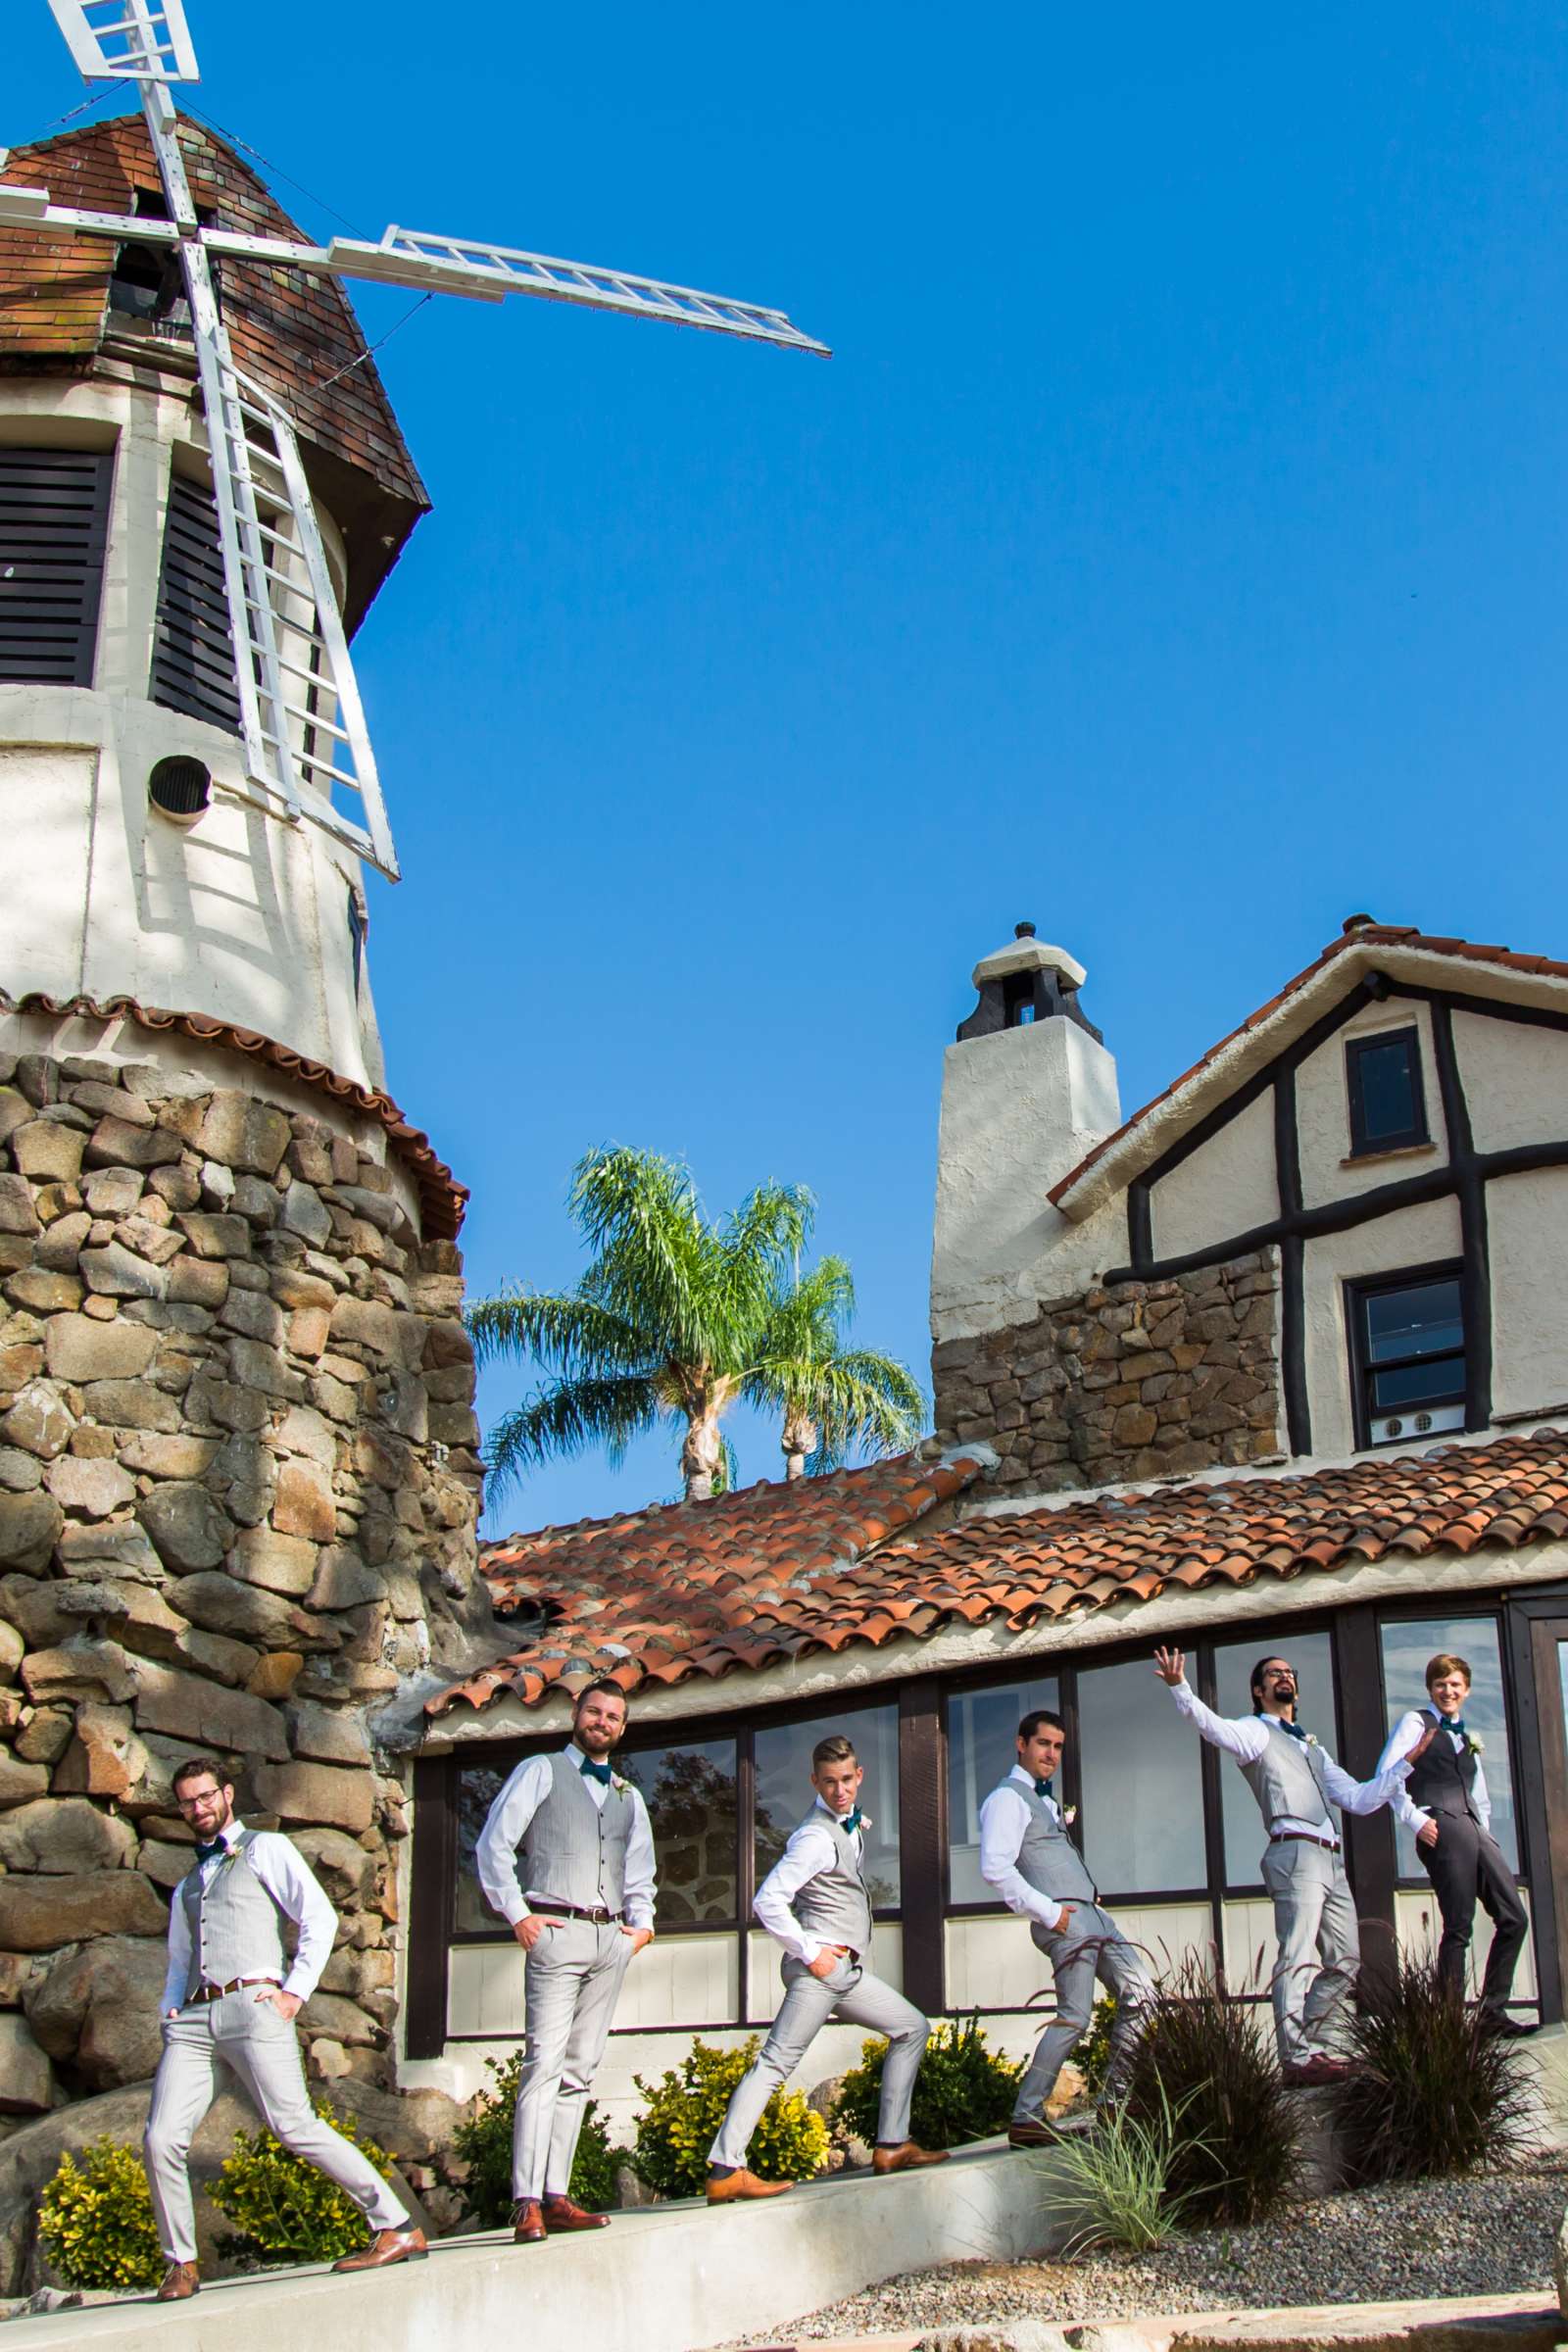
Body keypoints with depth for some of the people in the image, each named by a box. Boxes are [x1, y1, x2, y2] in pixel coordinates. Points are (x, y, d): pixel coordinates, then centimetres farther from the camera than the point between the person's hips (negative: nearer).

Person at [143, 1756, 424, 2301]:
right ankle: (182, 2264, 9)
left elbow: (320, 1917, 1)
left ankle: (397, 2228, -11)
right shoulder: (187, 1886, 30)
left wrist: (295, 1991, -7)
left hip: (252, 2006, -6)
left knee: (294, 2125, -17)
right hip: (193, 2019, 6)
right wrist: (170, 2015, 14)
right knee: (161, 2141, -8)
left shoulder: (265, 1849, 11)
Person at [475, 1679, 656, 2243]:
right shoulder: (541, 1772, 6)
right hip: (557, 1932, -6)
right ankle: (527, 2203, -16)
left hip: (611, 1939, 6)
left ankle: (556, 2197, 4)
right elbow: (493, 1845, 0)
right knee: (545, 2063, -14)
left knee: (580, 2070, 3)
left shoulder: (629, 1797, 23)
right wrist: (516, 1915, -8)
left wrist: (642, 1921, 11)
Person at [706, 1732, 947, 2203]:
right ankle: (725, 2170, -19)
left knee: (912, 2028, 13)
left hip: (849, 1970, 10)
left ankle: (892, 2145, 11)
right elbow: (768, 1901, -22)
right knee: (777, 2059, -14)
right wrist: (810, 1953, -18)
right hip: (820, 1968, -10)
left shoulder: (850, 1822, 11)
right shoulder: (818, 1837, -16)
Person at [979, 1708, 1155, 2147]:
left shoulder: (1045, 1802, 25)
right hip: (1064, 1920, -10)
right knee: (1075, 2017, -15)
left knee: (1139, 1995, 6)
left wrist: (1094, 1901, 14)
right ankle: (1025, 2119, -10)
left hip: (1093, 1915, 10)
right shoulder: (1008, 1798, -6)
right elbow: (995, 1868, -19)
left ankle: (1114, 2100, 12)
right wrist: (1048, 1912, -18)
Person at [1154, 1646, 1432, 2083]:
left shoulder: (1313, 1748, 31)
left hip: (1331, 1860, 8)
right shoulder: (1255, 1731, 8)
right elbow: (1214, 1727, -15)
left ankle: (1315, 2047, 15)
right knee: (1298, 1958, -15)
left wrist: (1406, 1763, 22)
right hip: (1295, 1853, -8)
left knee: (1344, 1961, 8)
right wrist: (1180, 1688, -34)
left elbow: (1358, 1798, 28)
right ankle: (1295, 2059, -18)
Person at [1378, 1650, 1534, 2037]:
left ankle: (1492, 2011, 8)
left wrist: (1485, 1837, 15)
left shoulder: (1468, 1738, 28)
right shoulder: (1416, 1722, 7)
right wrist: (1414, 1820, -11)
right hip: (1440, 1829, -7)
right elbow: (1387, 1774, -5)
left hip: (1474, 1831, 7)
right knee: (1458, 1927, -10)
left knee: (1513, 1918, 0)